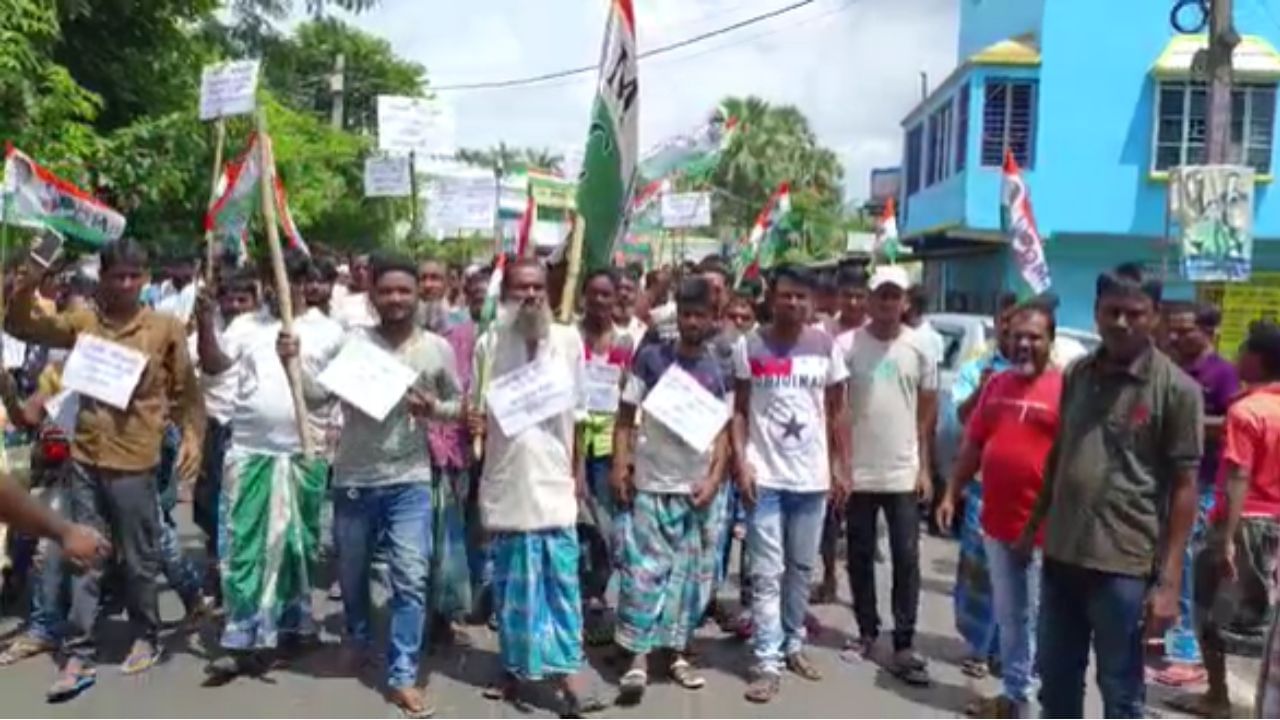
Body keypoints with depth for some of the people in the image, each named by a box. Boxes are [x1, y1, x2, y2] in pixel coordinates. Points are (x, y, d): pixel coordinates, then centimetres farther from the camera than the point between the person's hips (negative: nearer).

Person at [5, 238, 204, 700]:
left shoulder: (166, 327, -3)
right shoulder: (82, 321, 5)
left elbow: (187, 390, 0)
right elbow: (18, 327, 5)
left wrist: (192, 436, -12)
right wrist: (30, 282, -10)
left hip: (134, 462, -3)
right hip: (85, 459, 3)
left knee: (138, 560, 9)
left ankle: (146, 638, 28)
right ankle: (81, 655, 15)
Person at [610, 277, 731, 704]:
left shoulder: (718, 372, 3)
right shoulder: (650, 359, -1)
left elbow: (723, 432, 5)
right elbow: (626, 416, 0)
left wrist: (714, 479, -7)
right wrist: (619, 464, -9)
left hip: (698, 490, 2)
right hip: (651, 486, -2)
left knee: (690, 575, 9)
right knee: (644, 571, -3)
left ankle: (677, 653, 22)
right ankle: (639, 658, 4)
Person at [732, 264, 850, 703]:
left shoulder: (827, 346, 3)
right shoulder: (751, 346, -2)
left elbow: (836, 413, 8)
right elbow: (739, 410, 0)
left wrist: (841, 468, 4)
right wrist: (741, 463, -9)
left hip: (812, 475, 3)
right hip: (765, 476, -2)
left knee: (801, 568, 14)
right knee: (767, 573, 0)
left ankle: (793, 645, 30)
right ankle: (768, 662, 6)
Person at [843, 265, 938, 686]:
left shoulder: (920, 348, 0)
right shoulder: (849, 345, -4)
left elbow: (927, 412, 5)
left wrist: (925, 468, 1)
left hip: (903, 473, 0)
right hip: (857, 472, 0)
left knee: (906, 559, 2)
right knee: (860, 557, 10)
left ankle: (904, 645, 10)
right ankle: (867, 632, 26)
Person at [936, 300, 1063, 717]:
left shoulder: (1065, 388, -9)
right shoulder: (995, 384, 9)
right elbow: (973, 445, 14)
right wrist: (951, 494, 11)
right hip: (997, 522, 6)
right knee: (1009, 617, 16)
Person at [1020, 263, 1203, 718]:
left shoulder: (1176, 389, -8)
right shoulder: (1076, 374, 6)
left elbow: (1184, 488, -9)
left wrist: (1169, 581, -13)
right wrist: (1033, 525, 15)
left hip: (1125, 565, -5)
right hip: (1061, 555, 5)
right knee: (1056, 678, 18)